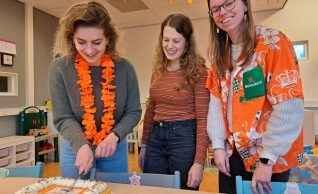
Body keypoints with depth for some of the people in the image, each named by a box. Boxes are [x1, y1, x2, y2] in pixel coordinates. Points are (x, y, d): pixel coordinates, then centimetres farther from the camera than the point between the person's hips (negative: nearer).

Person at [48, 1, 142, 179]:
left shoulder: (124, 68, -11)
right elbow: (63, 118, -13)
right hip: (75, 150, -1)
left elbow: (133, 111, -7)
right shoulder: (59, 68, -14)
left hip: (115, 149, 1)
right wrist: (82, 146, -30)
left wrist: (115, 136, -24)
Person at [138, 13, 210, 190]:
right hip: (156, 138, 6)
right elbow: (150, 110, 12)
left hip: (184, 137, -5)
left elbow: (203, 118, -12)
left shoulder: (198, 72, -10)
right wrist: (144, 145, 13)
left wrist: (199, 162, -15)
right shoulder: (158, 70, 6)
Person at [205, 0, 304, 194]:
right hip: (232, 153, 5)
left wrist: (267, 159, -18)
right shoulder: (220, 55, 6)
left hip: (269, 157, -5)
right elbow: (216, 101, 2)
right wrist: (218, 145, -6)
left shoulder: (273, 42, -12)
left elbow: (289, 107, -18)